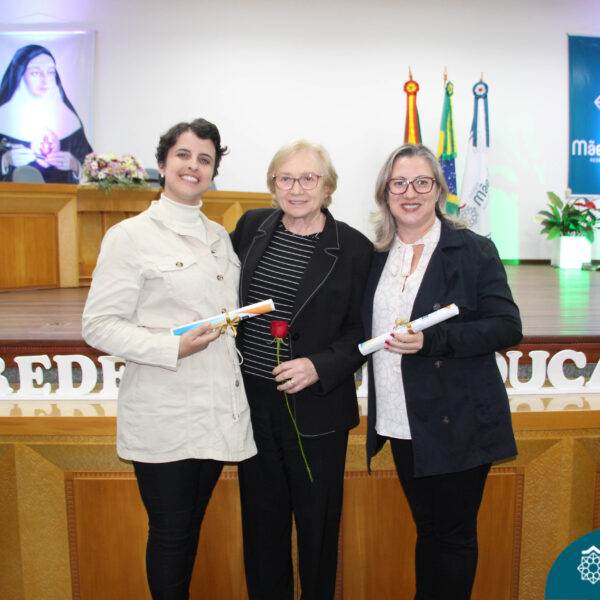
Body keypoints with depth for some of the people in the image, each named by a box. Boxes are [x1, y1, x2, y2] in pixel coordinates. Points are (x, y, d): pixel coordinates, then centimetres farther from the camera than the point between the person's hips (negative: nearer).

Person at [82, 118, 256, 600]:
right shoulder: (130, 236, -6)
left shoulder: (219, 237, 13)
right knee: (170, 533, 8)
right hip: (164, 415, -5)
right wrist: (173, 348, -22)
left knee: (192, 526, 19)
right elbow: (99, 325, -11)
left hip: (217, 411, 5)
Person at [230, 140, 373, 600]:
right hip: (253, 401, 4)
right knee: (261, 519, 19)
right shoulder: (251, 226, 2)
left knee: (317, 523, 15)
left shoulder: (354, 248, -8)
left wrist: (320, 367, -19)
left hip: (317, 408, -3)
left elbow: (361, 330, -5)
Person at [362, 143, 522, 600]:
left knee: (454, 533, 9)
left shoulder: (474, 250, -6)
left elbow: (507, 327, -12)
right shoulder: (378, 255, 8)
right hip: (401, 422, 5)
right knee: (427, 527, 19)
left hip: (457, 424, -4)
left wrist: (431, 340, -22)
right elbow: (370, 330, 18)